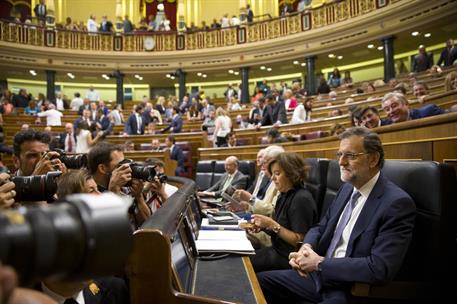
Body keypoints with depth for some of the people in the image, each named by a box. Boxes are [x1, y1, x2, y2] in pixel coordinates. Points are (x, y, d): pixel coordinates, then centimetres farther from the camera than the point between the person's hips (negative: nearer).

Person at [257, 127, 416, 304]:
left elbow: (380, 268, -25)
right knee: (260, 281, 3)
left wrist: (320, 263, -20)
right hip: (319, 276, 8)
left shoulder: (397, 203, -18)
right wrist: (306, 247, -9)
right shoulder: (347, 188, 7)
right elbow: (321, 228, 14)